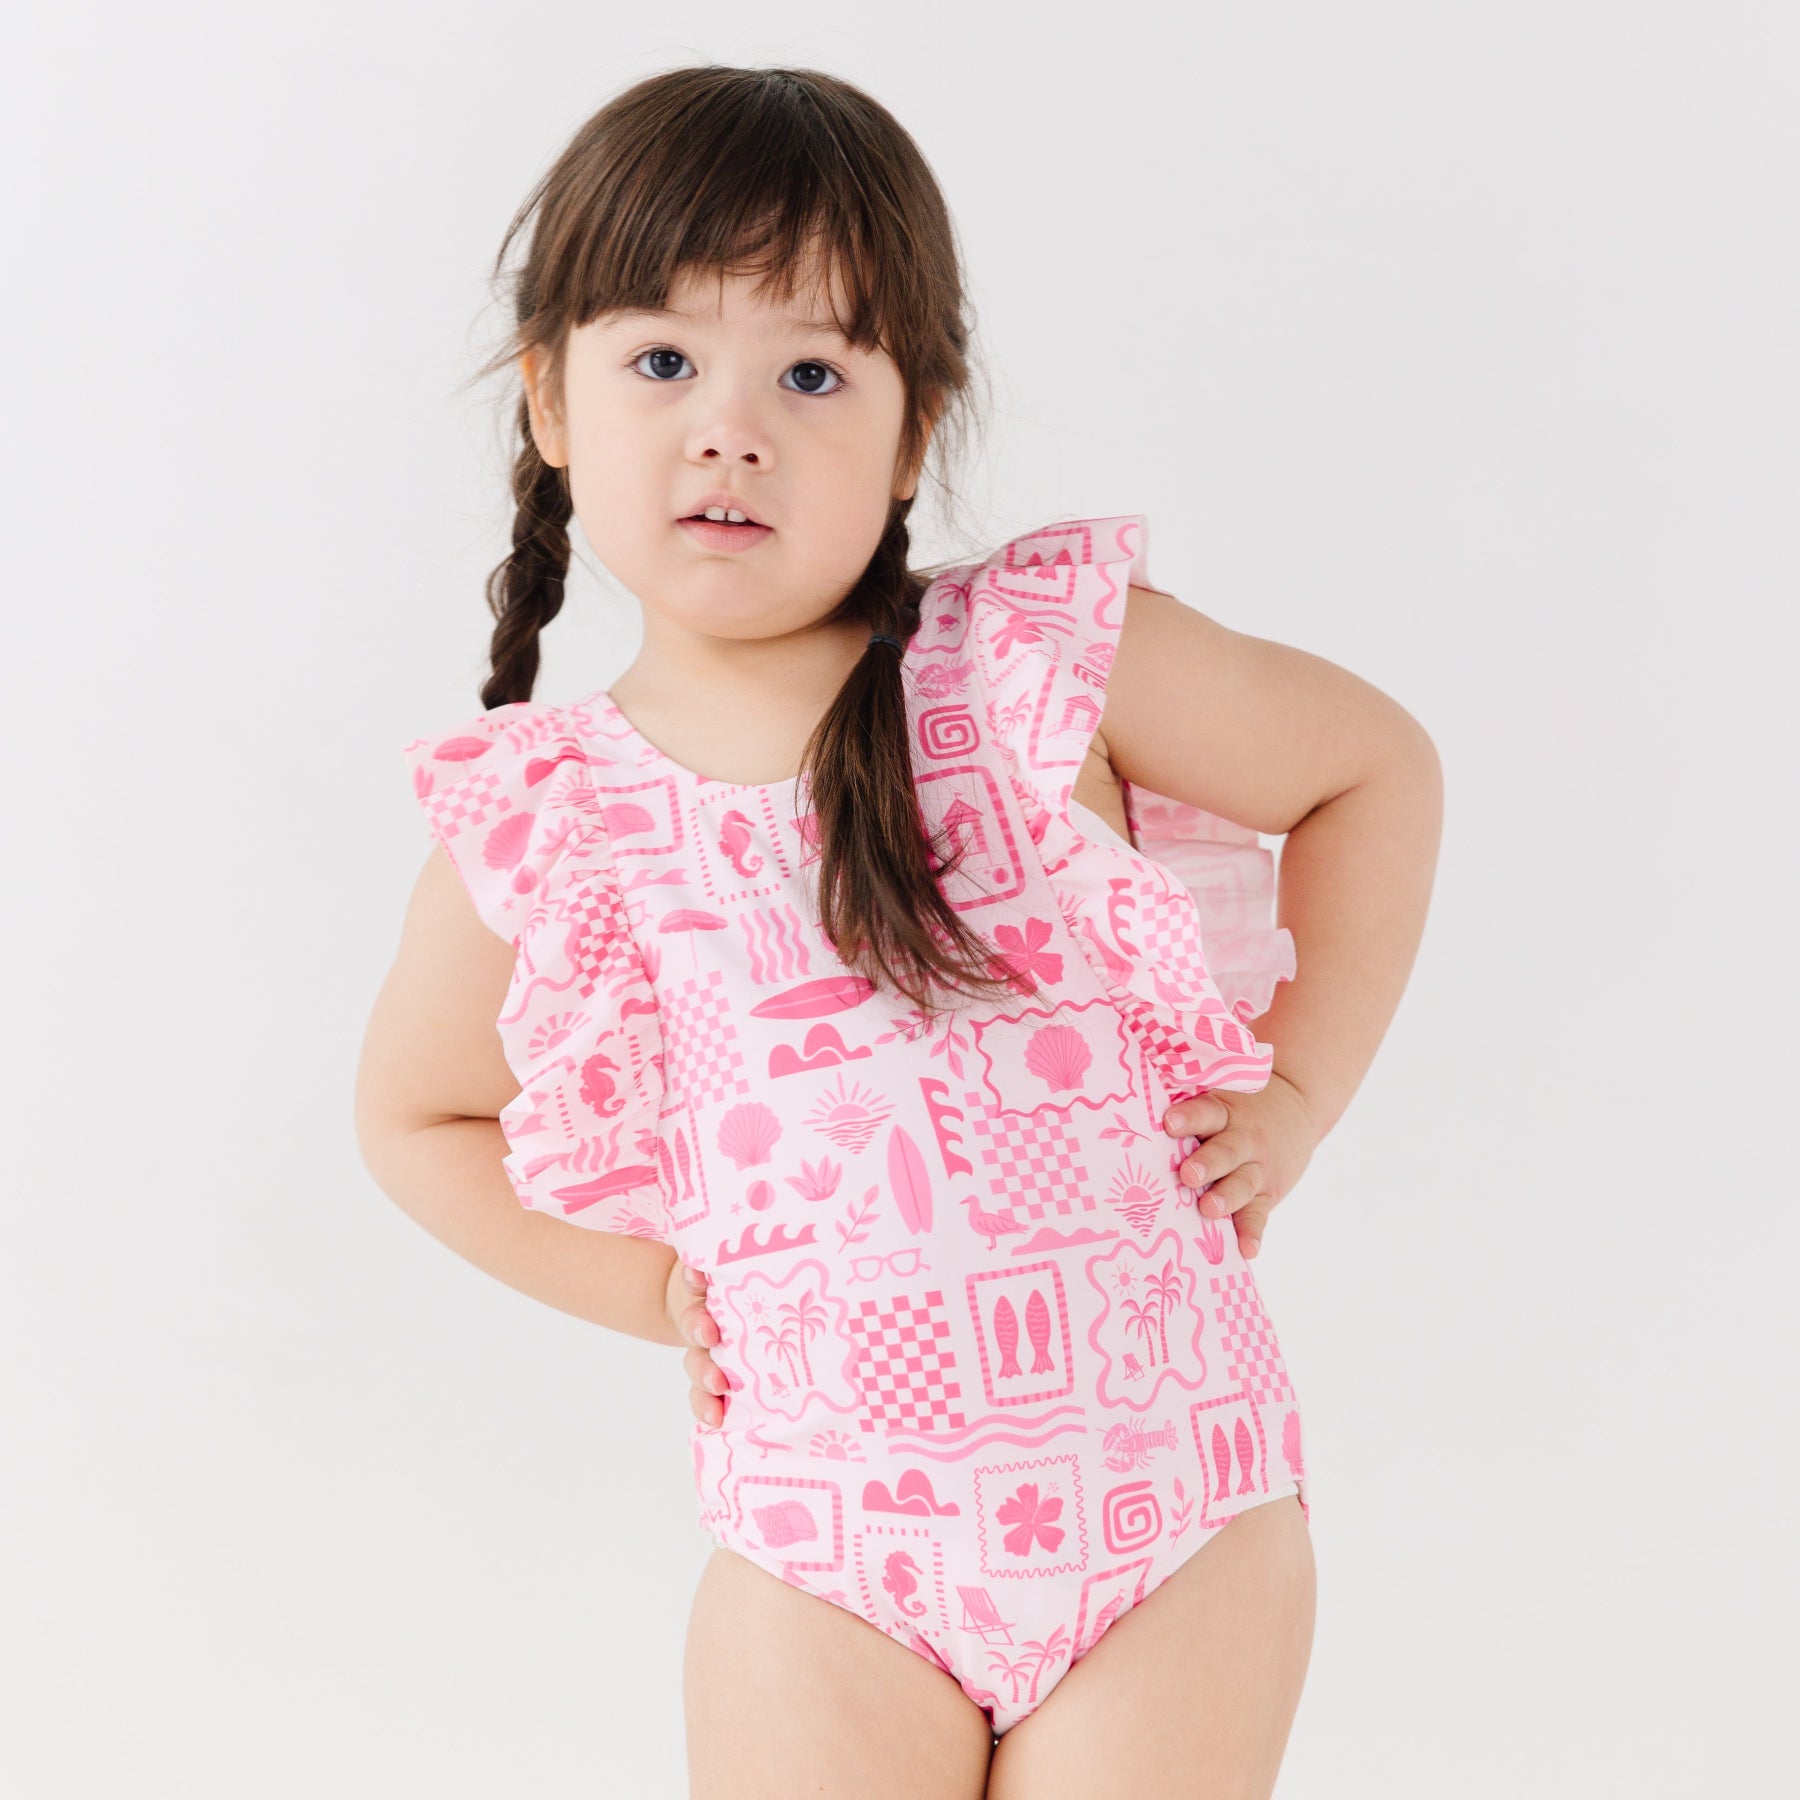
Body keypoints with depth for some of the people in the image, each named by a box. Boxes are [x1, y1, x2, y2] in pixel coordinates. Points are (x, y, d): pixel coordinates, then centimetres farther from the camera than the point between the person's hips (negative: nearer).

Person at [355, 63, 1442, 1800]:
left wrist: (1292, 1098, 0)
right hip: (827, 1554, 1)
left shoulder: (1046, 655, -9)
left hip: (1177, 1501, -1)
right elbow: (417, 1113, 13)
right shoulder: (544, 817, -5)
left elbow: (1373, 768, 6)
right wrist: (655, 1290, 2)